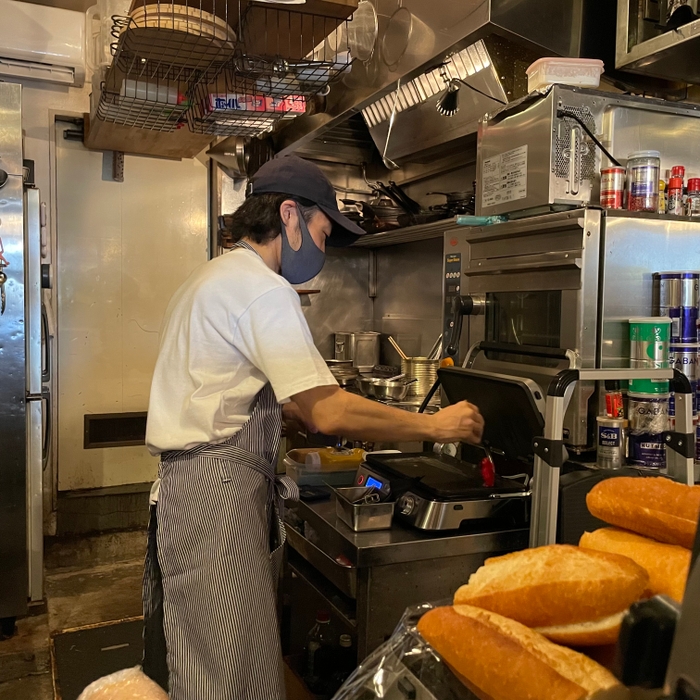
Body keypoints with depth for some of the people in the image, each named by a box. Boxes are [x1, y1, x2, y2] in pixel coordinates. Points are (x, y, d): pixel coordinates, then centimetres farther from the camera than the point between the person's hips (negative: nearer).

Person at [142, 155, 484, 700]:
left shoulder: (215, 277, 19)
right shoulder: (264, 289, -14)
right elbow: (326, 412, -21)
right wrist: (435, 426, -11)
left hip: (186, 485, 10)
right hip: (218, 491, -10)